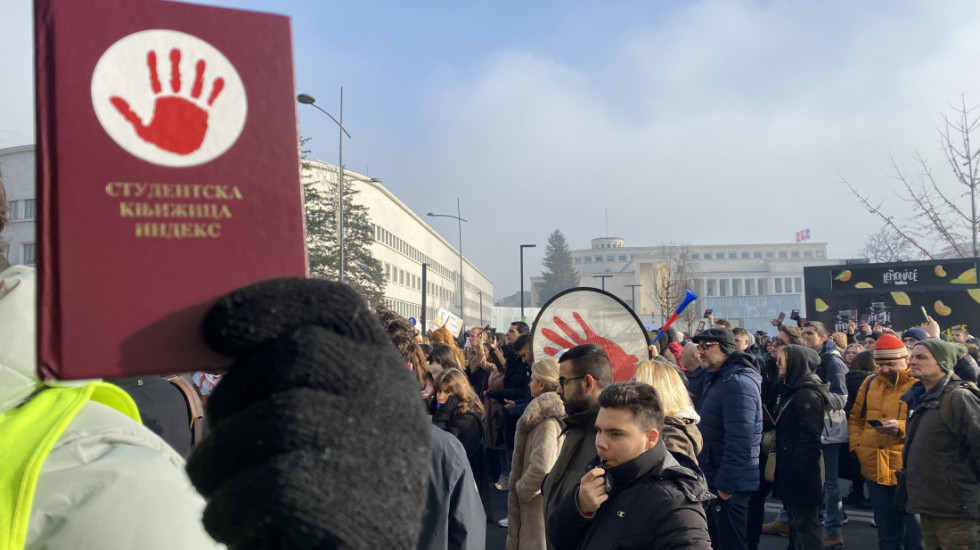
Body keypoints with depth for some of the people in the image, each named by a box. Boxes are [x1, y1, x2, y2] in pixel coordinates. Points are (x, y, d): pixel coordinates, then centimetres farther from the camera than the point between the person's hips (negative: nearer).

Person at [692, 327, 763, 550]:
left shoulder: (738, 383, -19)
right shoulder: (719, 379, 14)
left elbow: (739, 442, -25)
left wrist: (725, 485, -22)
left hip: (728, 485, -10)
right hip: (713, 480, 10)